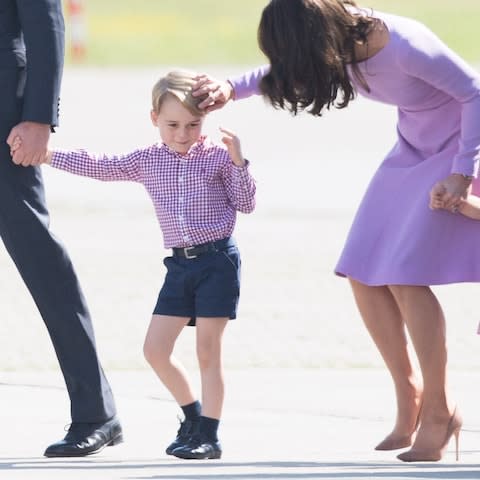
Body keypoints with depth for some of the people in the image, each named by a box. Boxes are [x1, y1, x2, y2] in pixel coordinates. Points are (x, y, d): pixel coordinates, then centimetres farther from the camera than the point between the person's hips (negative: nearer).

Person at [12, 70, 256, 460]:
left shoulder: (218, 156, -3)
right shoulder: (147, 161, 9)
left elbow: (245, 204, -2)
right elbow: (99, 167, 11)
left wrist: (238, 163, -17)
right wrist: (46, 154, 7)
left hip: (217, 259, -5)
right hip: (180, 264, 5)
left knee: (208, 350, -4)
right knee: (155, 348, 3)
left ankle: (208, 435, 1)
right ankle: (194, 415, 21)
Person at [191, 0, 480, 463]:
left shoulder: (406, 47, -32)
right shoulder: (342, 40, -9)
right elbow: (283, 72, 12)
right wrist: (232, 88, -3)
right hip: (411, 152, 8)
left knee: (405, 277, -16)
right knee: (364, 277, -1)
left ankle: (438, 411, -4)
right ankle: (409, 400, 12)